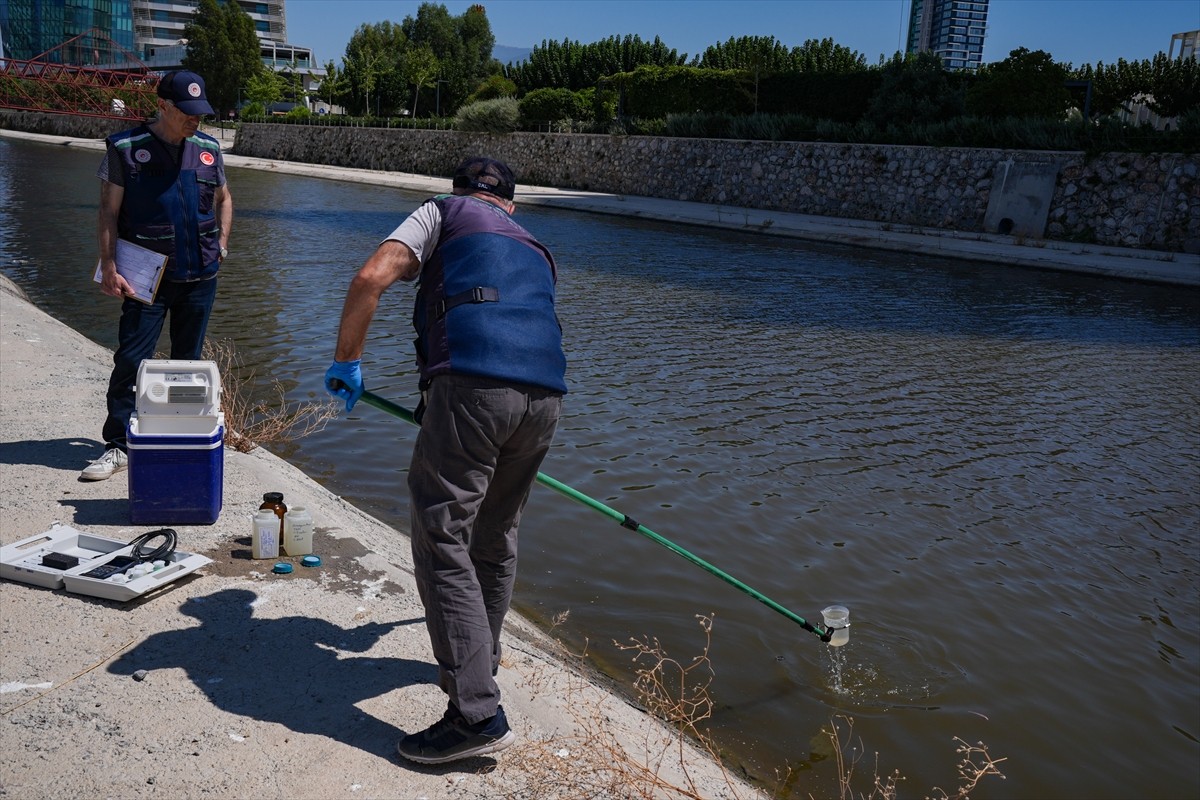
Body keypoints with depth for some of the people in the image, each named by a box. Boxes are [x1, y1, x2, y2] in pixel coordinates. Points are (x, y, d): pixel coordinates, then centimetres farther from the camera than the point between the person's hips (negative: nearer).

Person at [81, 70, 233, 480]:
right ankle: (118, 445, 3)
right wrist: (109, 267, -11)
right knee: (131, 360, -5)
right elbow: (109, 212, -4)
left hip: (200, 276, 4)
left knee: (188, 361, 11)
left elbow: (223, 200, 22)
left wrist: (221, 244, 10)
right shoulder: (126, 148, -4)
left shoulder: (208, 149, 7)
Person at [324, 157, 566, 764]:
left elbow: (372, 278, 3)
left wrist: (346, 360, 14)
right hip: (545, 394, 7)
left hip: (471, 384, -6)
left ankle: (477, 714, -4)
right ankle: (478, 659, 41)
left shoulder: (443, 212, 20)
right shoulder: (536, 251, 35)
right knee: (495, 538, 23)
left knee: (443, 543, -2)